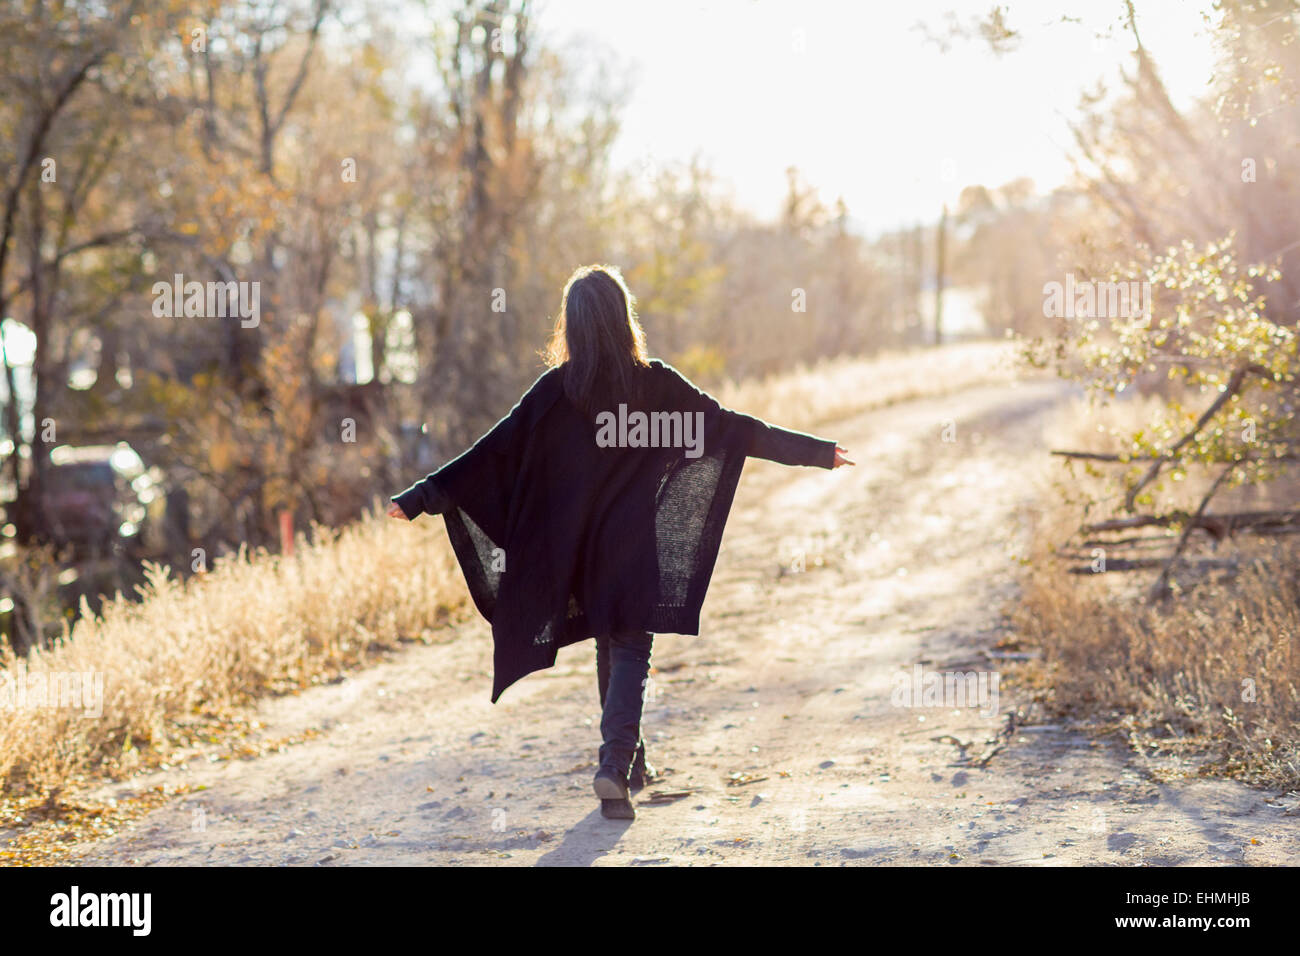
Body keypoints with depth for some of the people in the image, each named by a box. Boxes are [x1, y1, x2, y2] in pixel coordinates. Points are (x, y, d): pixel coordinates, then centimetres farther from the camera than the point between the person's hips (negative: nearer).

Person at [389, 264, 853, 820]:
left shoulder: (555, 390, -7)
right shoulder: (655, 384, -9)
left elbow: (494, 451, -8)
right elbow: (736, 429, -7)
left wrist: (422, 496, -3)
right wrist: (818, 453, -1)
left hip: (575, 546, 3)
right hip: (633, 545, -2)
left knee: (611, 646, 19)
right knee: (630, 650, 1)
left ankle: (630, 760, 31)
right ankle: (615, 764, -18)